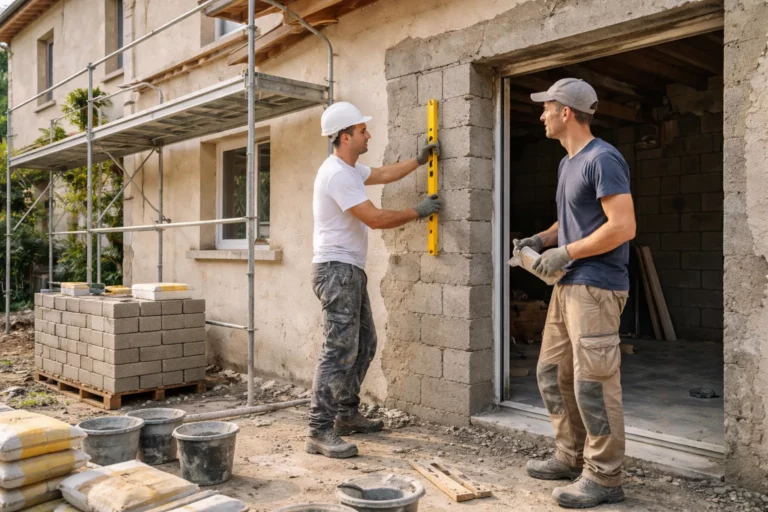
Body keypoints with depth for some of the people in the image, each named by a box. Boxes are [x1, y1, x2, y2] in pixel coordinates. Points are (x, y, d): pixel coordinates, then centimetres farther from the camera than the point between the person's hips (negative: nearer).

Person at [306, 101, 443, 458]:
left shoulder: (350, 170, 16)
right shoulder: (337, 174, -17)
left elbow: (384, 174, 33)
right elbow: (375, 218, -20)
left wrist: (418, 161, 29)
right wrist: (419, 211, -8)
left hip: (350, 271, 11)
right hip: (336, 270, -11)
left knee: (363, 345, 15)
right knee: (340, 350, -14)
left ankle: (346, 415, 26)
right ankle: (320, 432, -10)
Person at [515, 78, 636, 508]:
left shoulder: (603, 159, -13)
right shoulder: (567, 163, 17)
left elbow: (623, 227, -19)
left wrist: (563, 253, -15)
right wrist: (541, 240, 9)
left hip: (597, 287, -10)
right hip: (568, 284, 10)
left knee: (592, 382, -5)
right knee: (553, 372, 13)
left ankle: (605, 477, 8)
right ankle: (572, 457, 26)